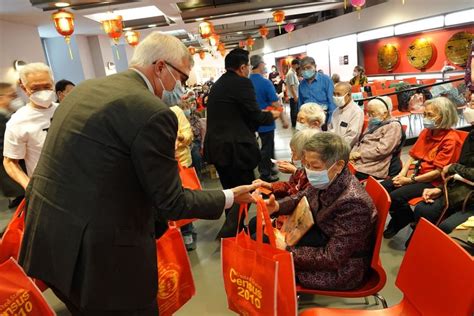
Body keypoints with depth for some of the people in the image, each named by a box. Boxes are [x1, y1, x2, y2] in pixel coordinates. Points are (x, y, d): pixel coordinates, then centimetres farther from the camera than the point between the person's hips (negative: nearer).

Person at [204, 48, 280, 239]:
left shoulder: (217, 85, 16)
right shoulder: (242, 83, -10)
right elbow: (255, 116, -11)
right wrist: (272, 115, 9)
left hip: (216, 146, 9)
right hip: (234, 148, -9)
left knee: (231, 192, 18)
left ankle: (231, 231, 29)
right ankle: (227, 233, 0)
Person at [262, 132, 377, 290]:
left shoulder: (352, 202, -33)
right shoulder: (326, 181, -12)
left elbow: (332, 259, -27)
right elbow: (302, 197, 10)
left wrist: (287, 251, -25)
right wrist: (277, 206, -9)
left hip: (341, 270, -7)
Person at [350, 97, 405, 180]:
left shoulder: (394, 126, -2)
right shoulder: (374, 125, 24)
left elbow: (382, 150, -15)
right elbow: (359, 142, 17)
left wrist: (360, 154, -12)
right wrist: (353, 154, -3)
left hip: (375, 168, -7)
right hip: (359, 162, 8)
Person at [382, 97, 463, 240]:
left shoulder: (450, 139, -16)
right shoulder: (426, 132, 8)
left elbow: (438, 172, -19)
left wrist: (410, 180, -17)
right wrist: (402, 173, -4)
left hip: (433, 181, -7)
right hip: (417, 174, 8)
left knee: (396, 196, -26)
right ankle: (397, 221, 12)